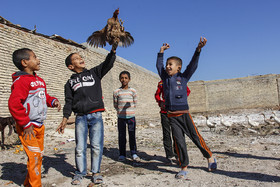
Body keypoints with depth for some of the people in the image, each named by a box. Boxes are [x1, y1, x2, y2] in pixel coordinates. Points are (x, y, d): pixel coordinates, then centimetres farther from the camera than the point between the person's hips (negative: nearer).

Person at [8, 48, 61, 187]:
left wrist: (53, 101, 1)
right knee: (34, 155, -8)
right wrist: (26, 125, -20)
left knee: (39, 155, 16)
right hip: (28, 128, -9)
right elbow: (14, 104, -24)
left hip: (40, 126, 9)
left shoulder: (40, 81, 13)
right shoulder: (21, 81, -16)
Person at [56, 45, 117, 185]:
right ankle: (80, 173, 19)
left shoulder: (94, 73, 14)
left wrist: (113, 48, -11)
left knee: (97, 146, 1)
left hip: (96, 116, 0)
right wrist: (65, 119, -2)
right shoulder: (70, 82, 14)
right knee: (80, 148, 2)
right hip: (80, 117, 0)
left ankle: (96, 172, 16)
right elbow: (69, 102, 9)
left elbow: (108, 64, 3)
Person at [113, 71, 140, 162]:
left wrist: (128, 107, -2)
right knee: (121, 136, 5)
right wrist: (121, 109, 1)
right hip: (121, 117, 0)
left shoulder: (133, 91, 3)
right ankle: (122, 154, 15)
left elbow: (135, 104, 7)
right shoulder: (116, 92, 1)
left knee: (132, 135, 2)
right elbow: (115, 105, 7)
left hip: (131, 116, 0)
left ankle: (134, 154, 12)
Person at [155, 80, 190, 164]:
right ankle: (169, 156, 10)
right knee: (166, 133, 1)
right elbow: (157, 94, 20)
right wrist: (160, 102, -1)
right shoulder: (161, 83, 10)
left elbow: (187, 91, 13)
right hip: (165, 111, 1)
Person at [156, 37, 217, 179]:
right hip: (171, 115, 3)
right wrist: (161, 52, 22)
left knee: (195, 137, 4)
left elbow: (193, 65, -4)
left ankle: (210, 158, 27)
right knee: (179, 141, 3)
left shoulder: (183, 77, 3)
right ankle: (184, 168, 13)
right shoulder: (165, 78, 12)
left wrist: (198, 49, -12)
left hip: (184, 113, -3)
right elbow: (159, 66, 22)